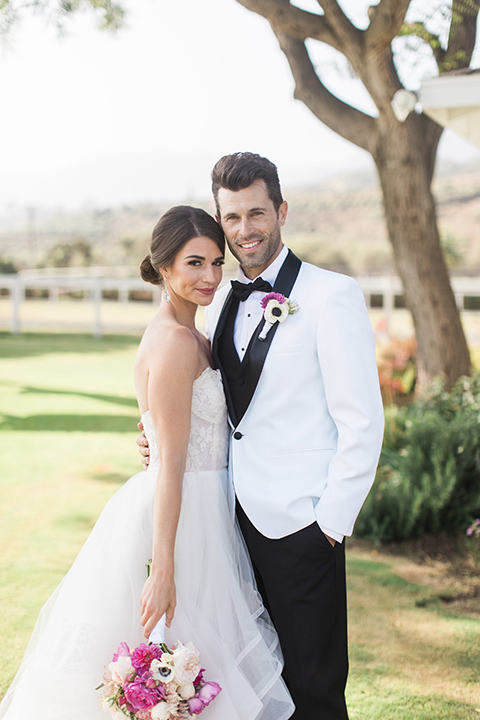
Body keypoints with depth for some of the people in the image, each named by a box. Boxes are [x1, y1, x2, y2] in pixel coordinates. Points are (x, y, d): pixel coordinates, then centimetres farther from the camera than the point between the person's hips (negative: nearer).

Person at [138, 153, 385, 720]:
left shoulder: (332, 295, -9)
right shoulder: (222, 302, 12)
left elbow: (361, 423, -12)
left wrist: (331, 524, -14)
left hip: (301, 524, -6)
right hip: (237, 518, 6)